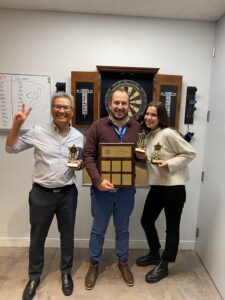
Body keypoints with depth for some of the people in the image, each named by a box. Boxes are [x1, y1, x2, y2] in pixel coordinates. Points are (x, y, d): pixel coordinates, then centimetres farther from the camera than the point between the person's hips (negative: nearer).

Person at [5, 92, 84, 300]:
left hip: (67, 194, 2)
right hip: (41, 194, -1)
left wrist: (79, 164, -12)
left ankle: (66, 272, 42)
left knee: (67, 235, 17)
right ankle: (34, 276, 41)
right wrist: (17, 125, -14)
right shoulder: (38, 132, -8)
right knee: (37, 237, 15)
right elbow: (11, 148, -1)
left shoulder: (78, 136, 0)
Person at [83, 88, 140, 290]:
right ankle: (94, 264, 39)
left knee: (123, 228, 20)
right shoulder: (98, 126, -6)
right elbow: (88, 155, -9)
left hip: (126, 189, 2)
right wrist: (98, 180, -19)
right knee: (98, 229, 16)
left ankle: (123, 262, 43)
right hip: (102, 188, -2)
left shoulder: (137, 127, 1)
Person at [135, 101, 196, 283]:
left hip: (174, 187, -8)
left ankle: (163, 266, 26)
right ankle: (154, 254, 39)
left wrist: (168, 164, -22)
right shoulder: (149, 136, 9)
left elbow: (190, 153, -13)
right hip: (156, 186, 9)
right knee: (146, 220, 16)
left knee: (172, 227, 7)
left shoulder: (168, 134, -16)